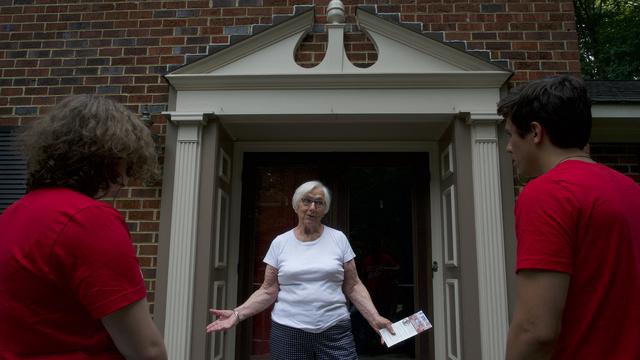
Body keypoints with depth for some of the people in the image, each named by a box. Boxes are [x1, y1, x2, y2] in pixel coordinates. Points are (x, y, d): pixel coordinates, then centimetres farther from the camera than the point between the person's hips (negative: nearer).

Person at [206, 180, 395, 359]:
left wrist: (375, 318, -9)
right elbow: (269, 291, 3)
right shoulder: (280, 242, 3)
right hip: (288, 332, 0)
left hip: (335, 332, 0)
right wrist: (237, 314, -9)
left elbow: (353, 286, 3)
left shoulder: (339, 239, 2)